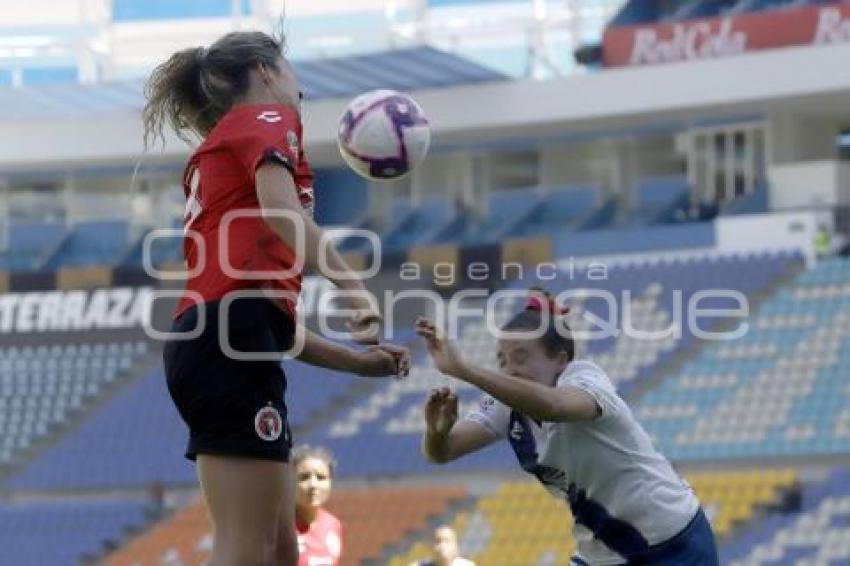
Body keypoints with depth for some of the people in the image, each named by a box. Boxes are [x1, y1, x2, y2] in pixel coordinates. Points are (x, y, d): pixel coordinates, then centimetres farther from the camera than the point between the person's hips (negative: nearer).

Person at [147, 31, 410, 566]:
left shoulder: (222, 146, 30)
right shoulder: (267, 117, 7)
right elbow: (279, 209, -17)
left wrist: (356, 360, 26)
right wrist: (352, 284, -24)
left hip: (209, 343, 9)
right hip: (232, 345, -9)